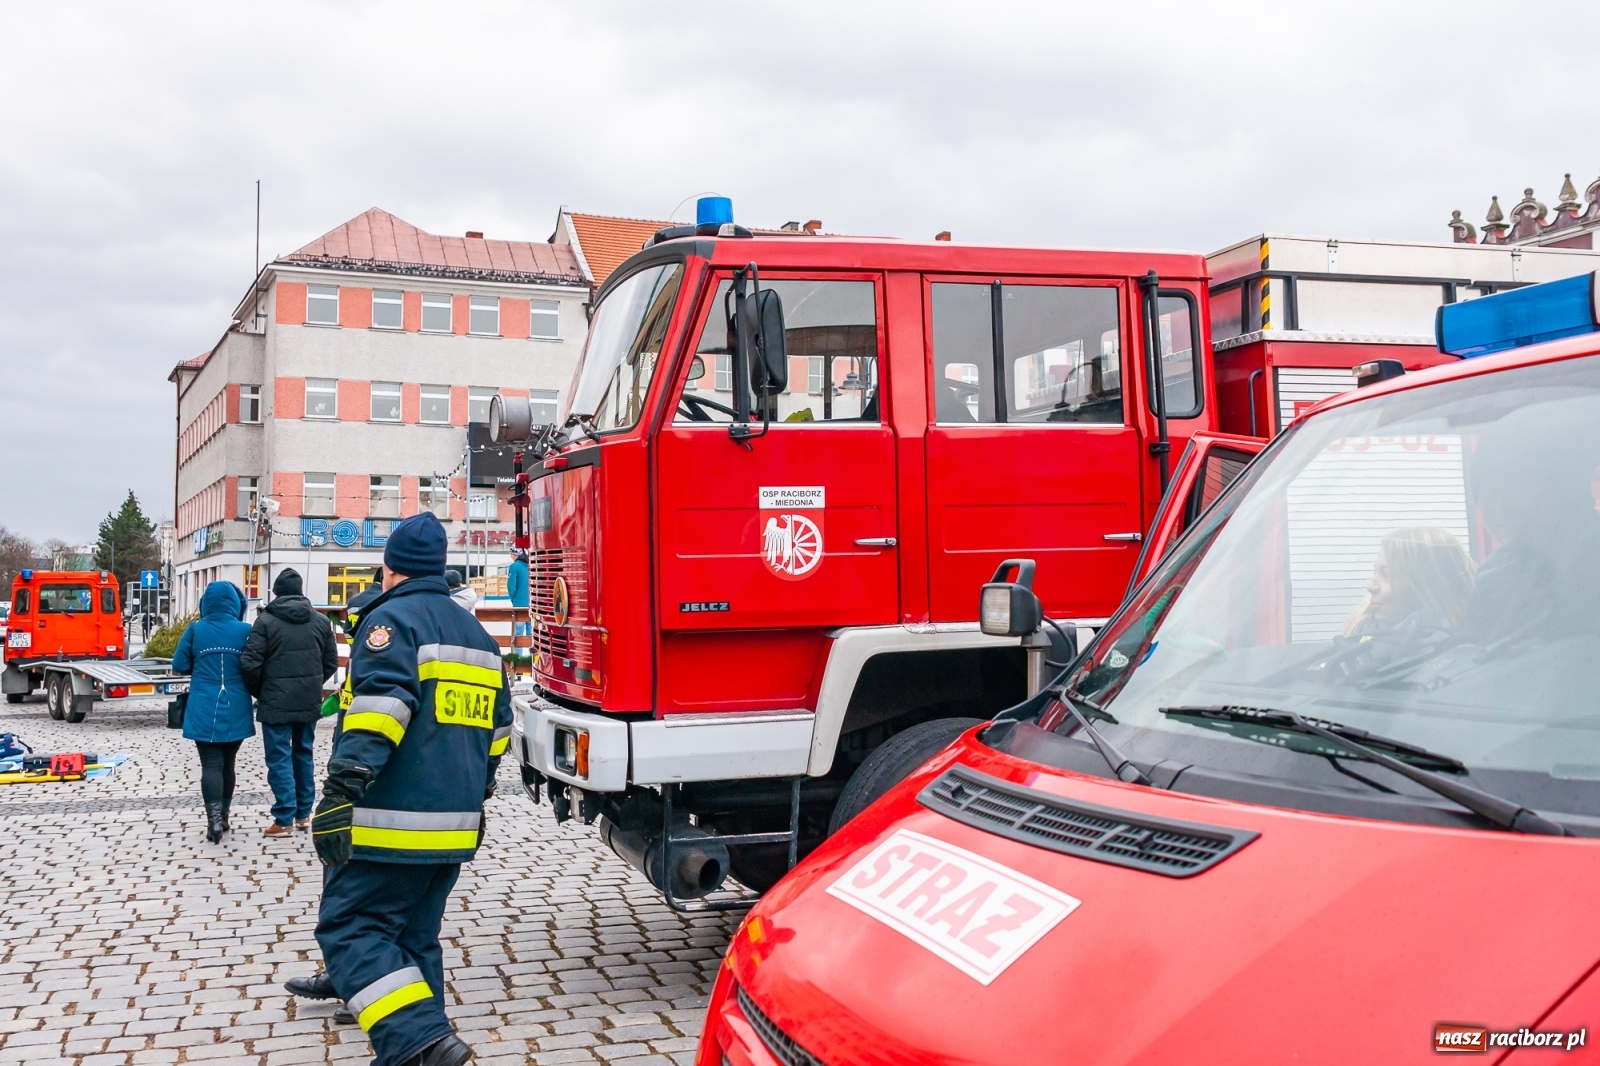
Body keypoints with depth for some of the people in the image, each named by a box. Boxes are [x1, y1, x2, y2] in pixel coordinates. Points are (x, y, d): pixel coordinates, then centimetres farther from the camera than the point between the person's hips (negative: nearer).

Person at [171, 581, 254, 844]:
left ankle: (214, 819, -17)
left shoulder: (195, 629, -3)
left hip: (204, 710, -1)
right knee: (227, 763, 15)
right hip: (235, 711, 1)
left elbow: (179, 665, 1)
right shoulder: (245, 631, -4)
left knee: (211, 764, -2)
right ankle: (223, 817, 24)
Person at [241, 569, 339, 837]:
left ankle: (284, 819, -2)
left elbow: (250, 664, -12)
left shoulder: (266, 621, -9)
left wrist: (260, 692, 5)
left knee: (279, 759, 0)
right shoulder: (321, 621, 4)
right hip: (309, 702, 5)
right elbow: (331, 662, 6)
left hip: (276, 703, -5)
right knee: (303, 755, 17)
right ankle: (303, 813, 22)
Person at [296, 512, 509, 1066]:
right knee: (415, 934, 15)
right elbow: (496, 726, 23)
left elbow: (379, 710, -22)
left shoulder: (392, 619, -7)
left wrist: (341, 792, -25)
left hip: (391, 821, -8)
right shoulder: (477, 634, 19)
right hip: (453, 826, 8)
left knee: (349, 926, -5)